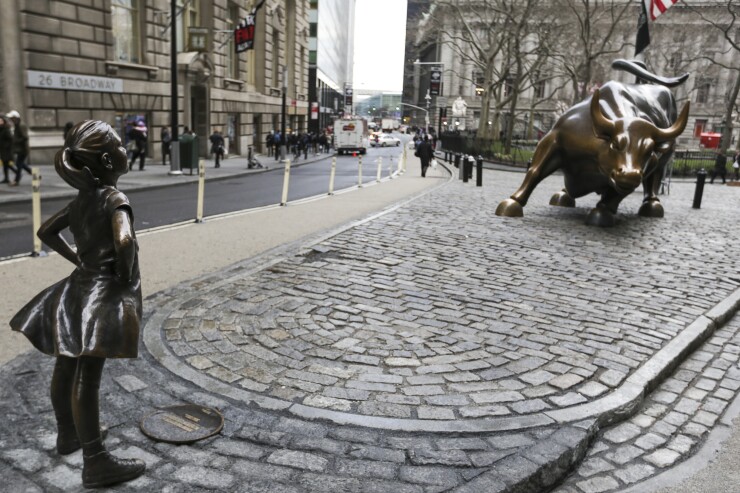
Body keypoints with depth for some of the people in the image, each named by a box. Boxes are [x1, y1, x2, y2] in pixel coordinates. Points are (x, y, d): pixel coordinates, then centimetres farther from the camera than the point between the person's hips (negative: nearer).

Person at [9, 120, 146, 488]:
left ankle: (68, 434, 42)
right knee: (87, 376, -5)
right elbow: (124, 241, -37)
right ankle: (95, 462, 6)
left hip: (81, 288, 9)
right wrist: (125, 277, -19)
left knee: (67, 366, 20)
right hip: (105, 293, -9)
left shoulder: (82, 198, 7)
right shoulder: (114, 199, -18)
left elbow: (46, 231, 19)